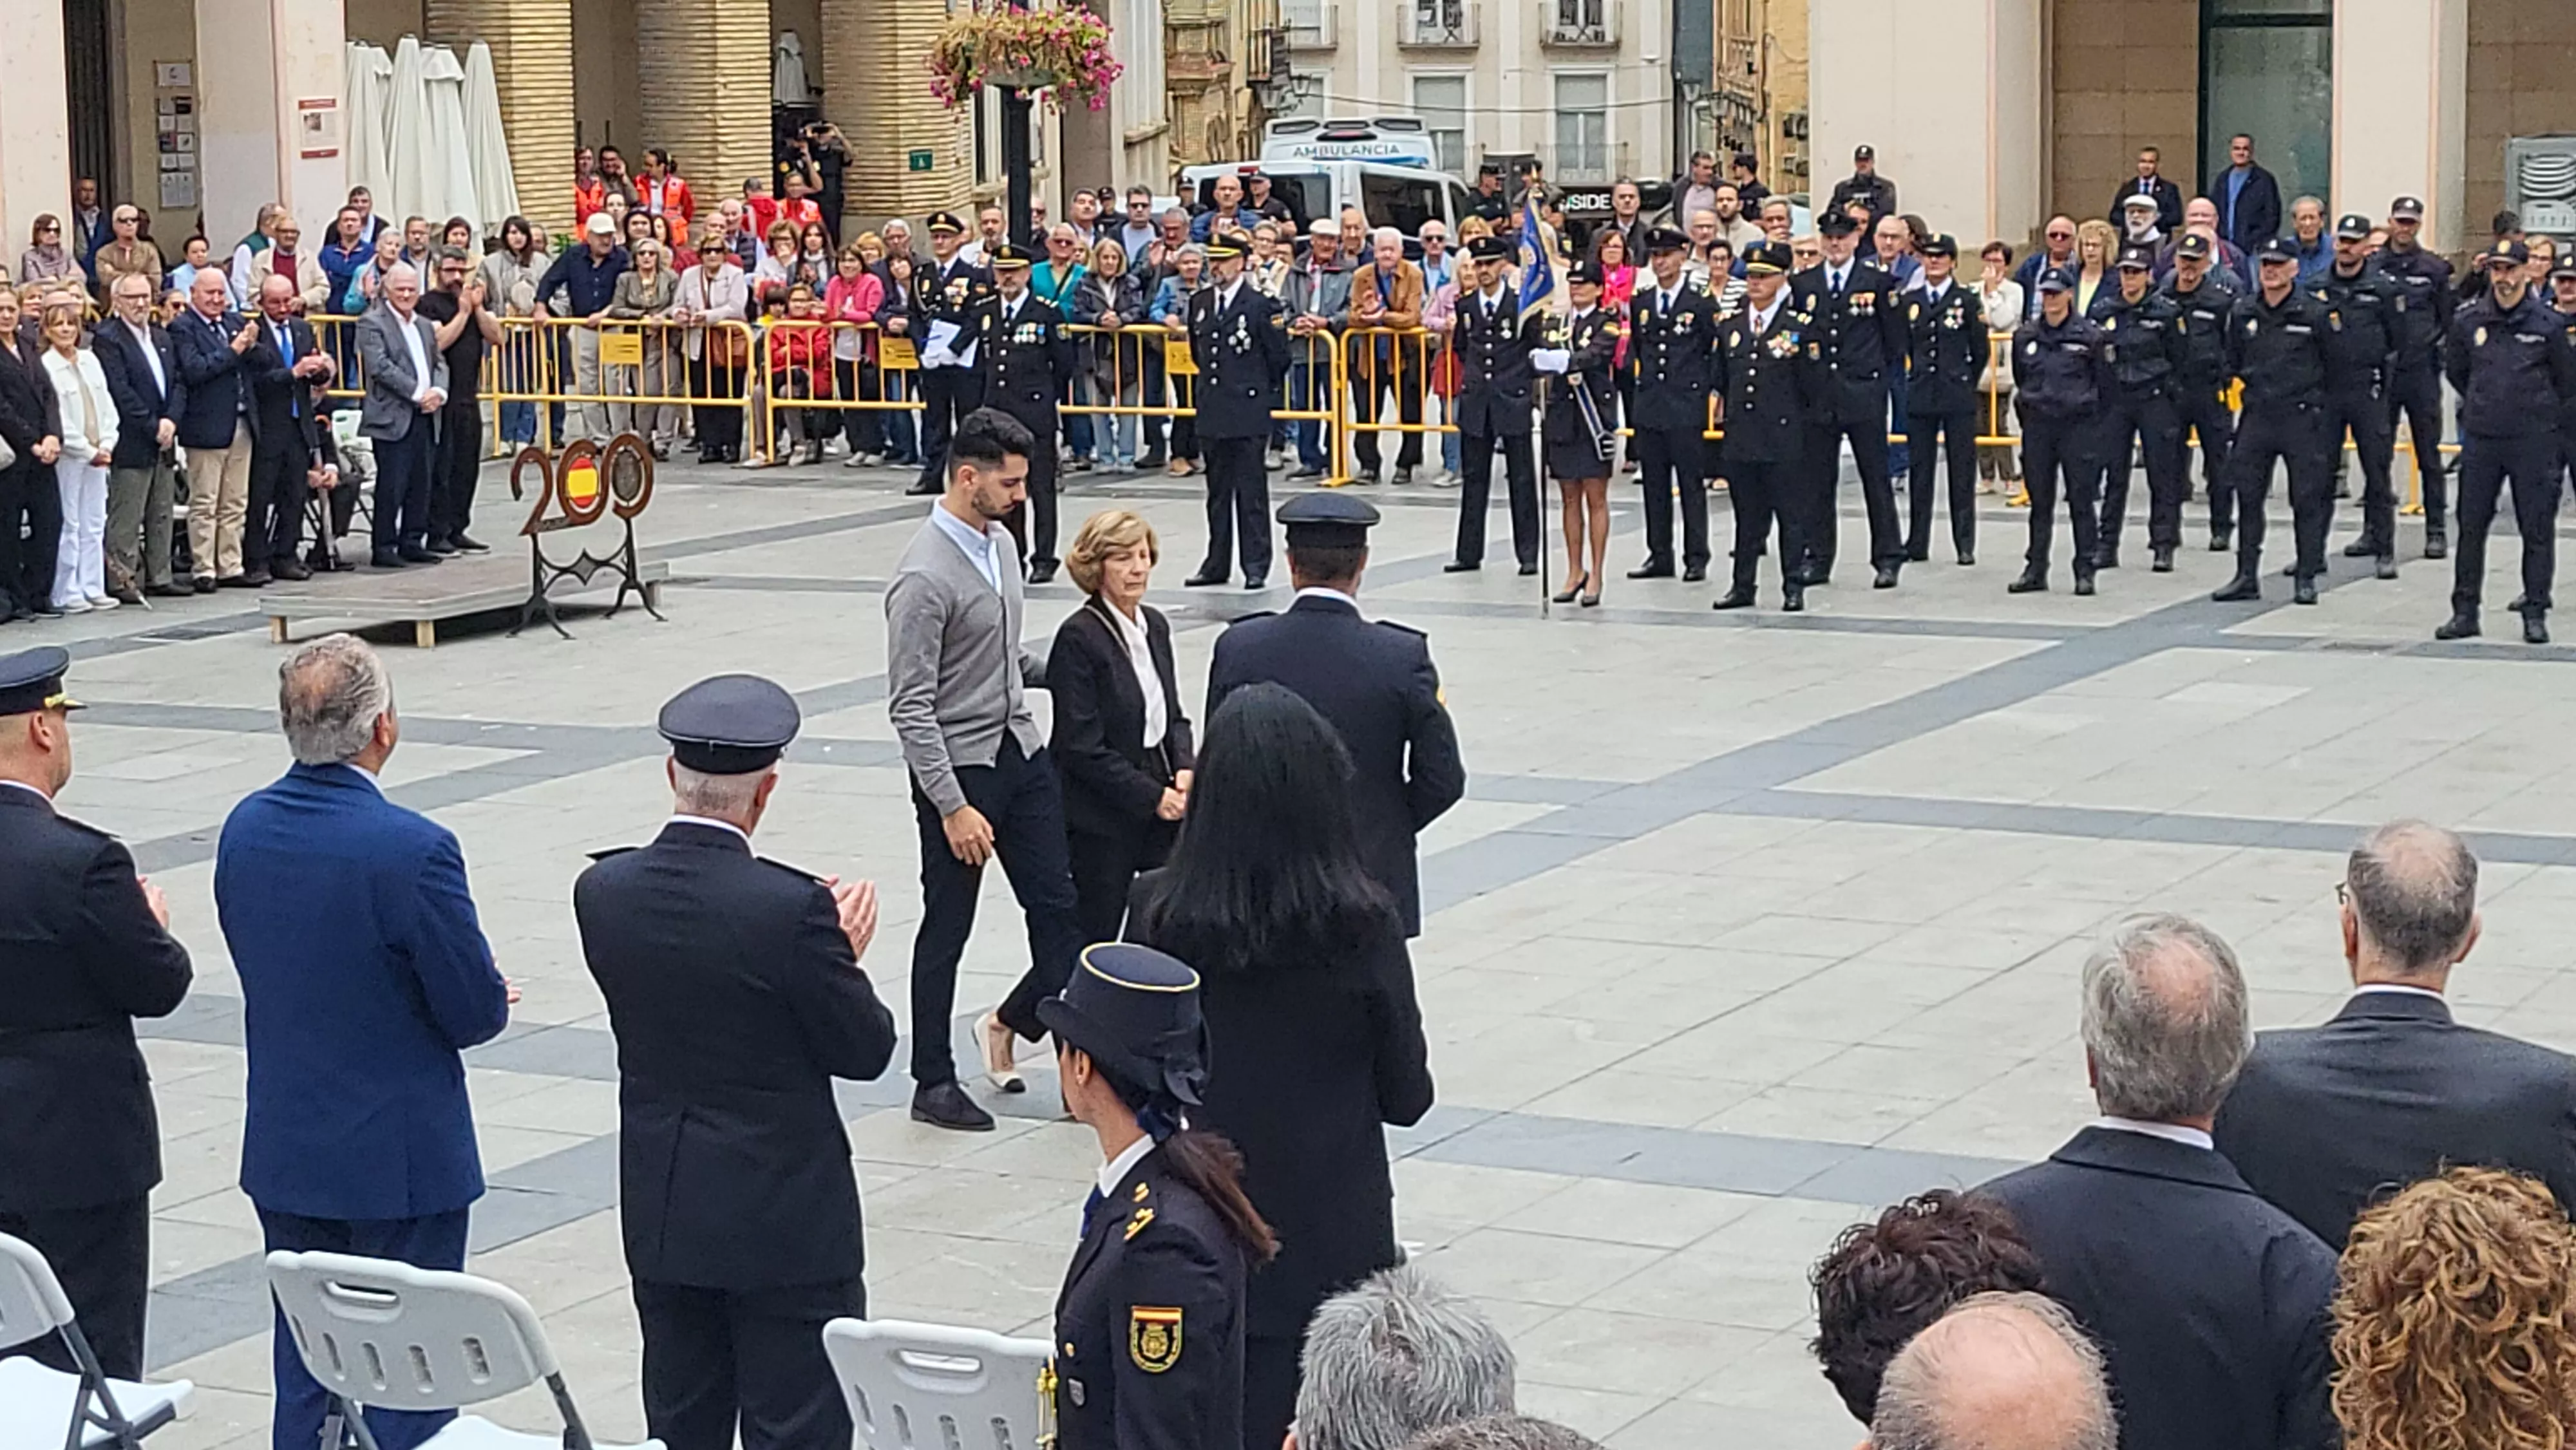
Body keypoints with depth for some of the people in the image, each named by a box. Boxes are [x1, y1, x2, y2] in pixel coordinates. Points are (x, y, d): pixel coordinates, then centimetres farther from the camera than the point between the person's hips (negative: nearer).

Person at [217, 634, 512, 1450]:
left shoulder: (244, 829, -2)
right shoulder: (414, 850, -23)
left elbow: (269, 974, 8)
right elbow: (476, 1014, -17)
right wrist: (488, 1003, 6)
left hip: (285, 1153, 6)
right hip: (399, 1158, -6)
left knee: (303, 1373, 16)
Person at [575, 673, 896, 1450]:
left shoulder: (602, 892, -5)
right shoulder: (792, 907, -21)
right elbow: (865, 1050, -11)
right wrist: (841, 953, 7)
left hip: (660, 1212, 5)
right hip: (784, 1216, -5)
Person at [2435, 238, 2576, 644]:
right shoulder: (2467, 320, 3)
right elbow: (2455, 370, 18)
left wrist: (2536, 408, 10)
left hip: (2534, 441, -2)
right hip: (2480, 440, 2)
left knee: (2538, 529, 1)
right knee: (2471, 527, 5)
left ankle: (2535, 613, 8)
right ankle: (2465, 611, 12)